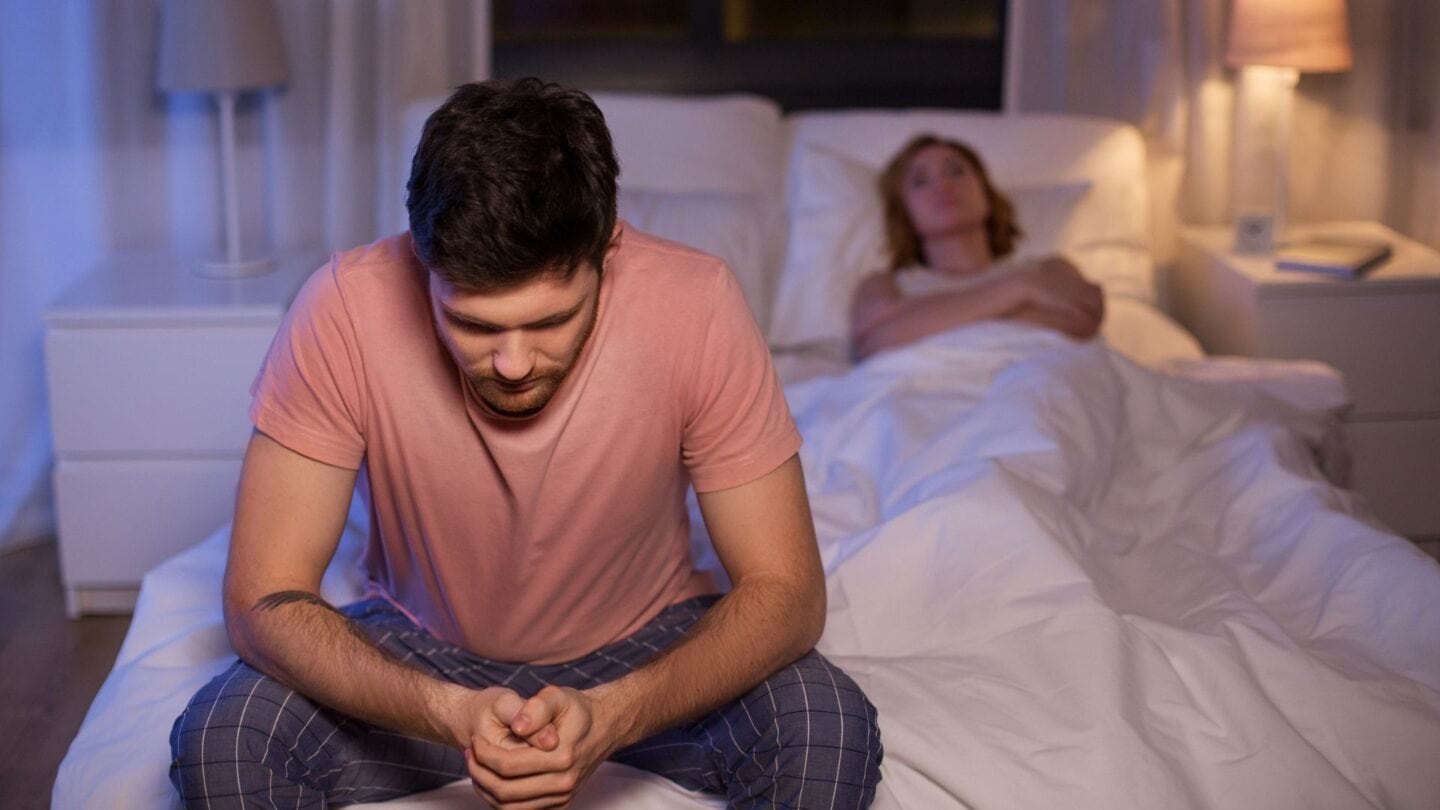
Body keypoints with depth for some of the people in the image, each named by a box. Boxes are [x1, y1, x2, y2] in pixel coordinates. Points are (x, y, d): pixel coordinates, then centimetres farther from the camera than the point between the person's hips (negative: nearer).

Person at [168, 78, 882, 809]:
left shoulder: (694, 305, -27)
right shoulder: (346, 308, -26)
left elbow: (786, 590, -21)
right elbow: (261, 597, -23)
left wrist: (612, 716, -39)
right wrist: (447, 711, -40)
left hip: (647, 643, 0)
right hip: (424, 650, 1)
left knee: (832, 736, -27)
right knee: (216, 744, -25)